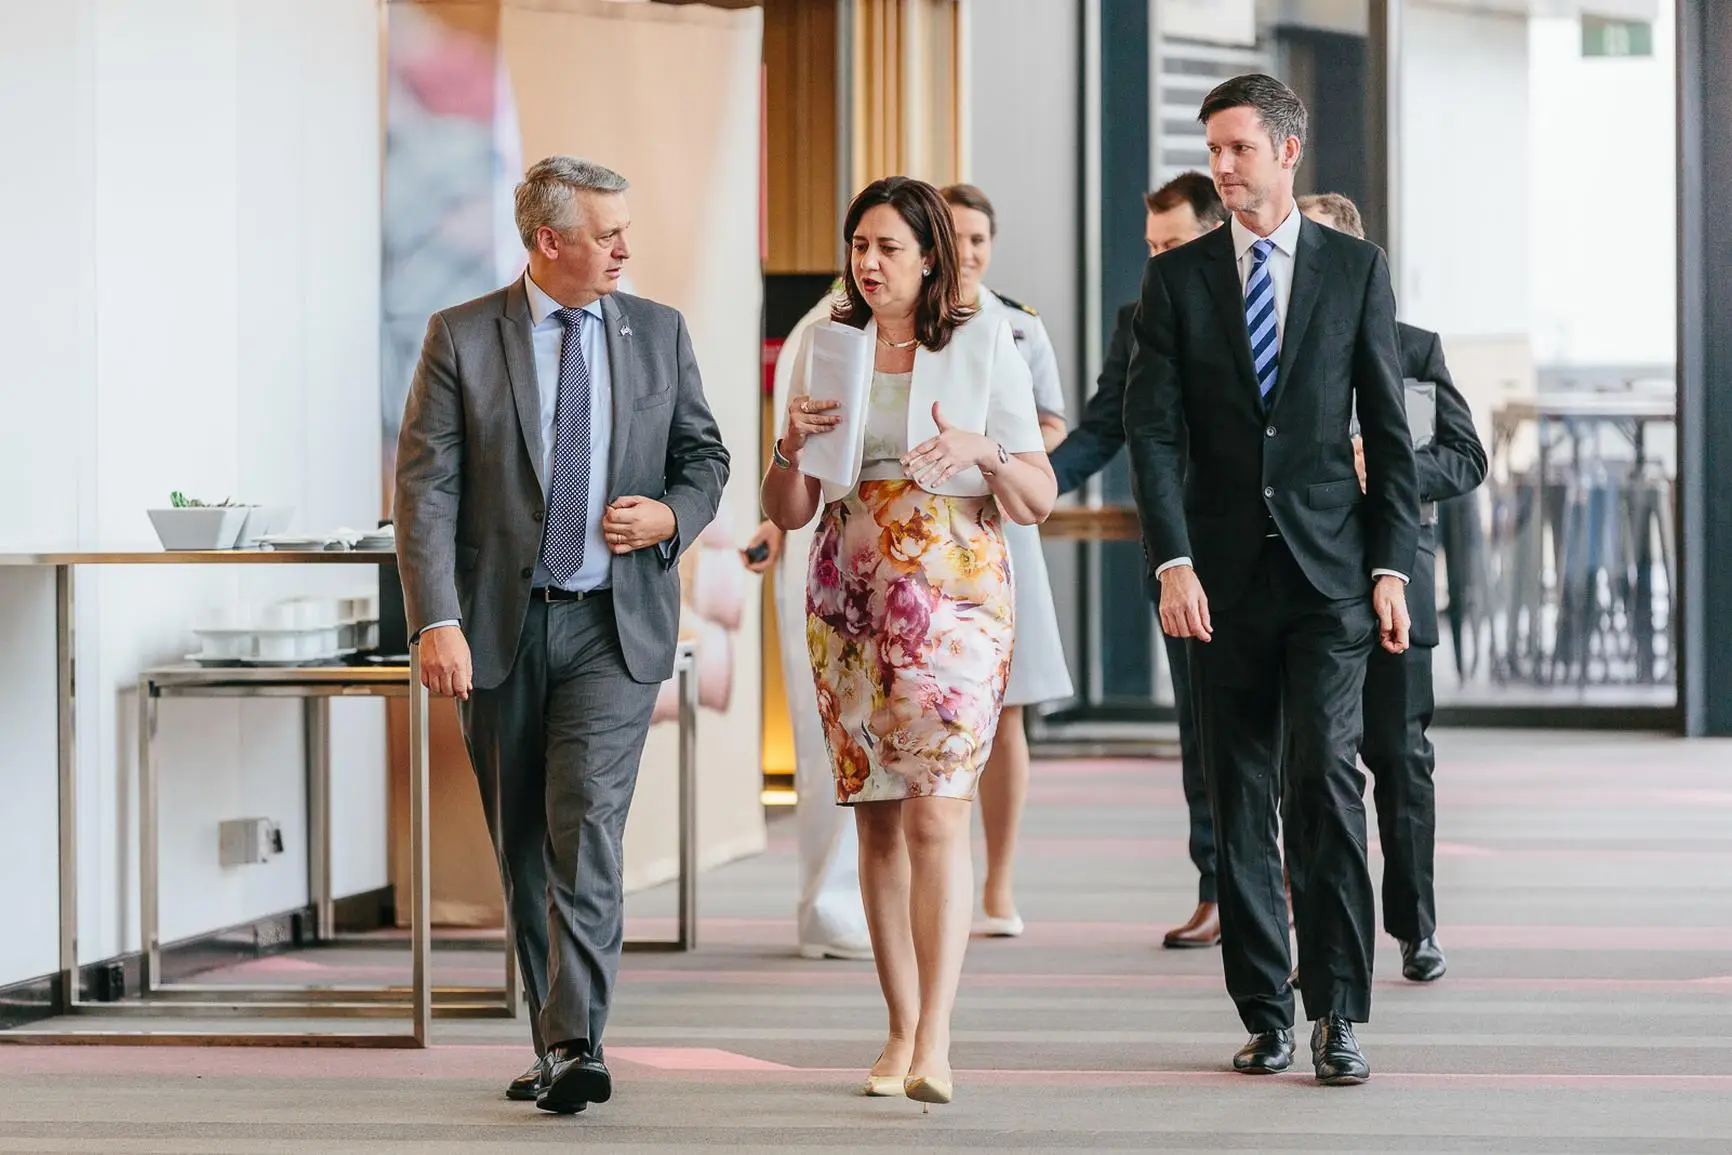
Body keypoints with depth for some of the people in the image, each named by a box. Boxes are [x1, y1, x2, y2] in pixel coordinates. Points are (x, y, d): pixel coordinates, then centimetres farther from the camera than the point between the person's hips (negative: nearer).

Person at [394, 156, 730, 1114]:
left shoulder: (658, 333, 7)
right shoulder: (462, 339, -1)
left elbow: (703, 452, 16)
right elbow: (425, 487, -6)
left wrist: (673, 516, -7)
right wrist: (437, 621, -15)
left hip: (616, 623, 0)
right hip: (500, 627, 0)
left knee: (585, 825, -16)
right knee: (524, 847, 8)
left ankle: (574, 1046, -19)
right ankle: (554, 1043, 19)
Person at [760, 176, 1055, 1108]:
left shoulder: (984, 346, 3)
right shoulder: (826, 348, 10)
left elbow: (1040, 499, 2)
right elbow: (788, 512, 11)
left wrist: (983, 451, -17)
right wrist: (791, 445, -9)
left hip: (954, 597, -3)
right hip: (849, 603, 3)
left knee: (937, 812, -13)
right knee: (877, 817, 4)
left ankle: (935, 1042, -17)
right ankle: (901, 1029, 11)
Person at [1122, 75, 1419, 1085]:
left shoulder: (1355, 269, 5)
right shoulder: (1177, 277, 6)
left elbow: (1389, 427, 5)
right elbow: (1153, 428, -1)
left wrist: (1393, 566, -2)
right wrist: (1173, 562, -13)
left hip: (1329, 573, -1)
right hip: (1224, 575, 2)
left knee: (1328, 774, -12)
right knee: (1239, 797, 4)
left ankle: (1339, 1013, -8)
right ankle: (1266, 1015, 11)